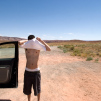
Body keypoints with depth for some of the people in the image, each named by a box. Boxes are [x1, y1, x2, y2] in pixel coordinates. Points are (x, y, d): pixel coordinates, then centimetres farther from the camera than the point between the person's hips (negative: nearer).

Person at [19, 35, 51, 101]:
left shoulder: (38, 46, -5)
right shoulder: (26, 47, -4)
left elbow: (49, 49, -14)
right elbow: (20, 42, -23)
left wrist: (41, 41, -13)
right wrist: (28, 41, -8)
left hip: (36, 71, -1)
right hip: (27, 71, 1)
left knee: (37, 89, 15)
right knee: (27, 89, 17)